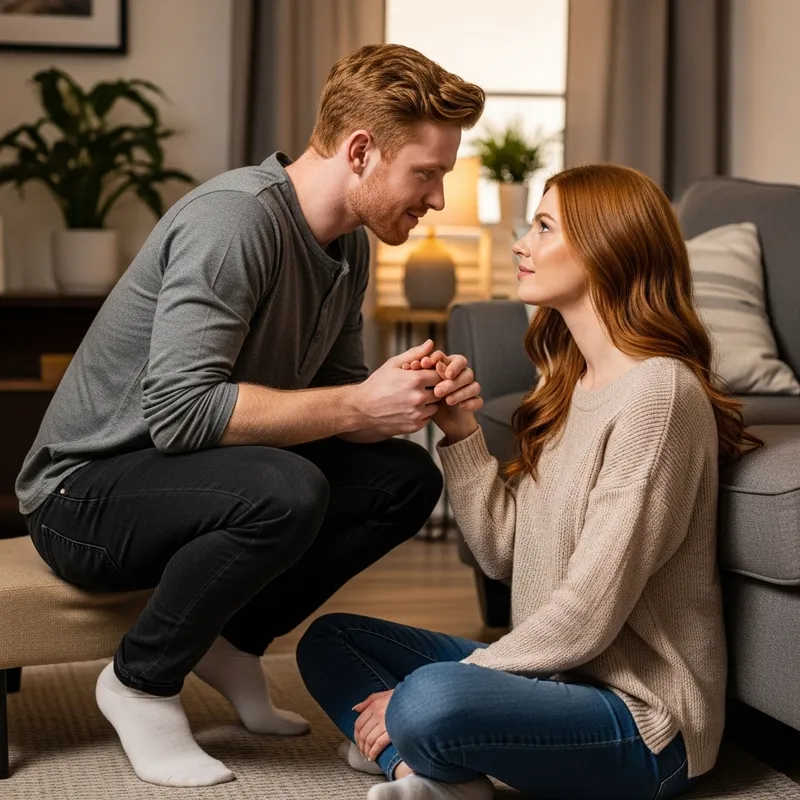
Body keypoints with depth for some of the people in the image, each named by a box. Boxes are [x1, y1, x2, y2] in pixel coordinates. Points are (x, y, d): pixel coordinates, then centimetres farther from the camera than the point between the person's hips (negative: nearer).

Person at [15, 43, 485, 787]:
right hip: (85, 491, -8)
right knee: (285, 492, -35)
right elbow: (179, 411, -33)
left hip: (187, 475, 9)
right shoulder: (236, 218, -25)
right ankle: (140, 680, -10)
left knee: (407, 477, -4)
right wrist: (357, 405, -27)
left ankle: (233, 643, 7)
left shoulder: (349, 244, 2)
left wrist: (411, 399, -14)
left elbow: (337, 392, 8)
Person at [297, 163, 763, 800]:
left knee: (430, 700, -37)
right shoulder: (569, 383, 11)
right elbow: (503, 552, 7)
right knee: (329, 639, 11)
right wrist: (460, 429, -4)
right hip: (552, 671, 10)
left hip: (640, 715, -10)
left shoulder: (658, 391, -18)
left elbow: (586, 614, -22)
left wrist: (423, 693, -17)